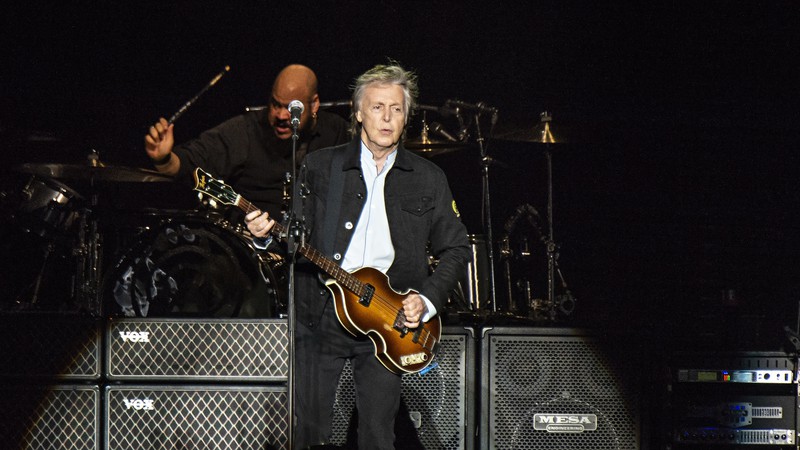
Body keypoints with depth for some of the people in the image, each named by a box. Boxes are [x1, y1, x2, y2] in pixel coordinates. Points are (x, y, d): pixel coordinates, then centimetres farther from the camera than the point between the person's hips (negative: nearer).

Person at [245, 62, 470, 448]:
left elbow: (456, 248, 11)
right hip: (320, 316, 0)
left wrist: (427, 299, -3)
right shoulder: (320, 166, 7)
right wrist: (268, 234, -15)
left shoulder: (428, 178, 9)